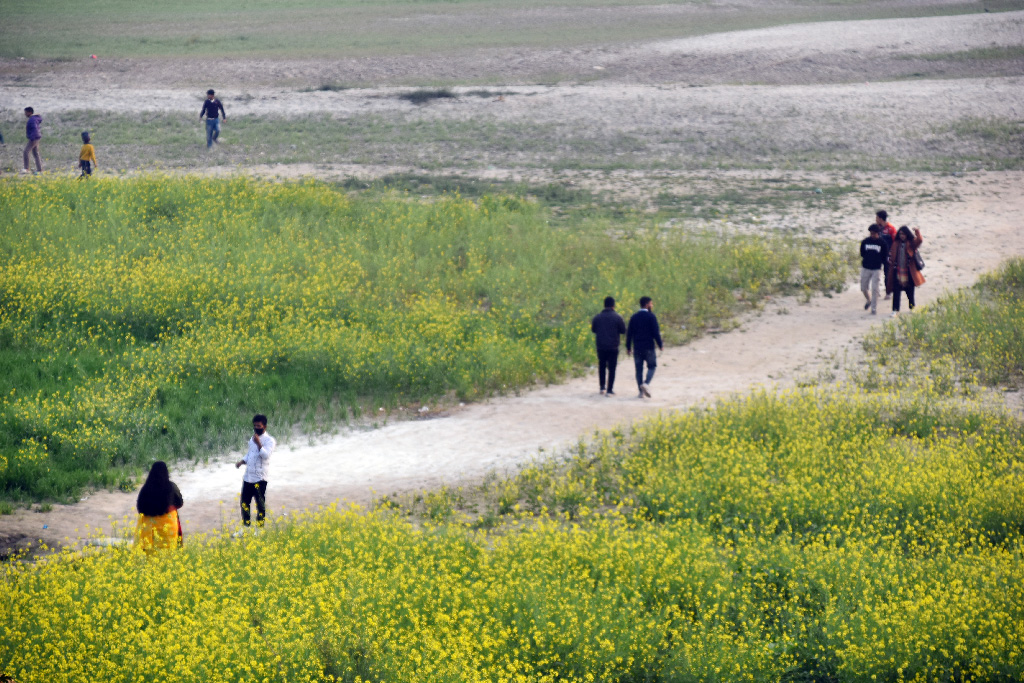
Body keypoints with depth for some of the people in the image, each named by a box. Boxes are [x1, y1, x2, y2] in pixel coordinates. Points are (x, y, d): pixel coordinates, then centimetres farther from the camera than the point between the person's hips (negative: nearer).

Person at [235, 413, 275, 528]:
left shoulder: (269, 440, -7)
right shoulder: (252, 439, 15)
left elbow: (266, 455, -21)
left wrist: (259, 443, -32)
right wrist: (242, 461, 9)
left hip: (260, 479, -7)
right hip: (248, 477, 7)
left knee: (260, 504, 0)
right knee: (244, 502, 12)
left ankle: (260, 526, 8)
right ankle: (246, 526, 23)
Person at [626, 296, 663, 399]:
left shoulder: (633, 317, 7)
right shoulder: (651, 316, -7)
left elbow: (629, 333, 8)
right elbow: (656, 332, -10)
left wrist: (628, 347, 13)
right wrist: (660, 345, -1)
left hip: (637, 348, 4)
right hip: (649, 347, -4)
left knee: (639, 369, 7)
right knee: (651, 367, 6)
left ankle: (641, 392, 5)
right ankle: (646, 383, -19)